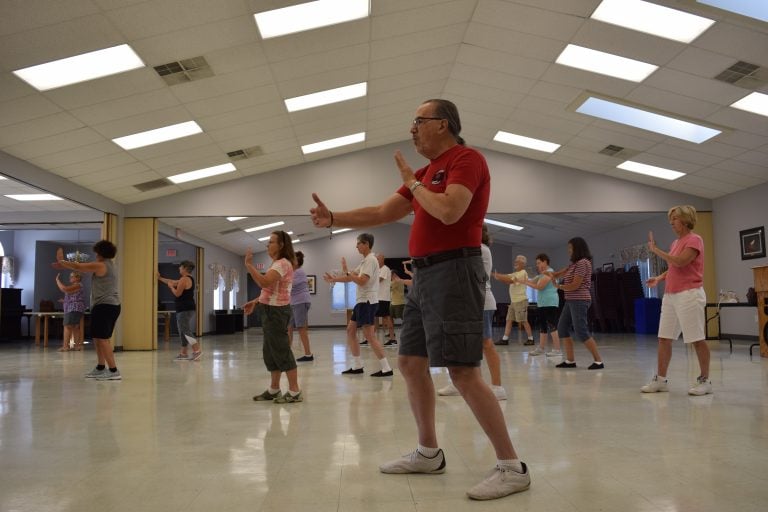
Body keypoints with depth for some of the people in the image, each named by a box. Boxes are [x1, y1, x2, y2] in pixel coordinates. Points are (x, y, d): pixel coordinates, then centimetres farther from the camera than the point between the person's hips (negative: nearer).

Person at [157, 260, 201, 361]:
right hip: (189, 309, 10)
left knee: (186, 331, -13)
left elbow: (177, 293, -16)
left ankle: (197, 350, -20)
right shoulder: (189, 279, 18)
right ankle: (183, 353, 17)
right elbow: (173, 282, 28)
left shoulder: (184, 279, -14)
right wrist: (160, 278, 35)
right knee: (184, 331, 13)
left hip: (184, 310, -10)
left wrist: (171, 287, 1)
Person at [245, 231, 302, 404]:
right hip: (270, 310, 11)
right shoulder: (277, 264, 19)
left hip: (276, 311, -11)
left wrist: (249, 264, -23)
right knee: (270, 351, 14)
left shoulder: (283, 263, -16)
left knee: (282, 350, -7)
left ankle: (294, 392, -2)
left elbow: (263, 283, -29)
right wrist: (255, 302, 15)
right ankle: (274, 389, 23)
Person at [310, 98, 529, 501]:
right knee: (411, 363, 12)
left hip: (453, 271, -10)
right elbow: (382, 214, 21)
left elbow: (449, 211, -24)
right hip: (424, 275, 10)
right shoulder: (428, 171, 21)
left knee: (463, 372, -13)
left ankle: (512, 466, -3)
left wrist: (412, 182, -8)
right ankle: (429, 453, 24)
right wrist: (333, 219, 14)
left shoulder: (467, 159, -7)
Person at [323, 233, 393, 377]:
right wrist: (334, 279, 17)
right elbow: (351, 277, 22)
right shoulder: (365, 261, 18)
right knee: (350, 330, 12)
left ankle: (386, 368, -10)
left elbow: (361, 281, -22)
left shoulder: (370, 260, -13)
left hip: (367, 301, -10)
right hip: (361, 301, 10)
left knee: (369, 335, -11)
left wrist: (346, 272, -15)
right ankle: (357, 366, 16)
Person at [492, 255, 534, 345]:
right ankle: (505, 339, 3)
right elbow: (507, 277, 7)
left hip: (521, 300, -9)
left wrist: (498, 276, -23)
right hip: (513, 301, 9)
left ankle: (530, 339, 6)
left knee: (523, 321, -4)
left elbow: (511, 280, -21)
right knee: (509, 320, 3)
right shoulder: (515, 273, 20)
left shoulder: (523, 273, -10)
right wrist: (498, 276, -11)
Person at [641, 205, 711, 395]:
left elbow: (680, 262, -21)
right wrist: (659, 278, 7)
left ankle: (705, 381, 9)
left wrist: (656, 250, -16)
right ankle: (660, 379, 12)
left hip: (689, 295, -9)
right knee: (664, 338, 7)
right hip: (670, 296, 9)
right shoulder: (676, 243, 17)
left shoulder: (694, 240, -8)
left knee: (697, 339, -2)